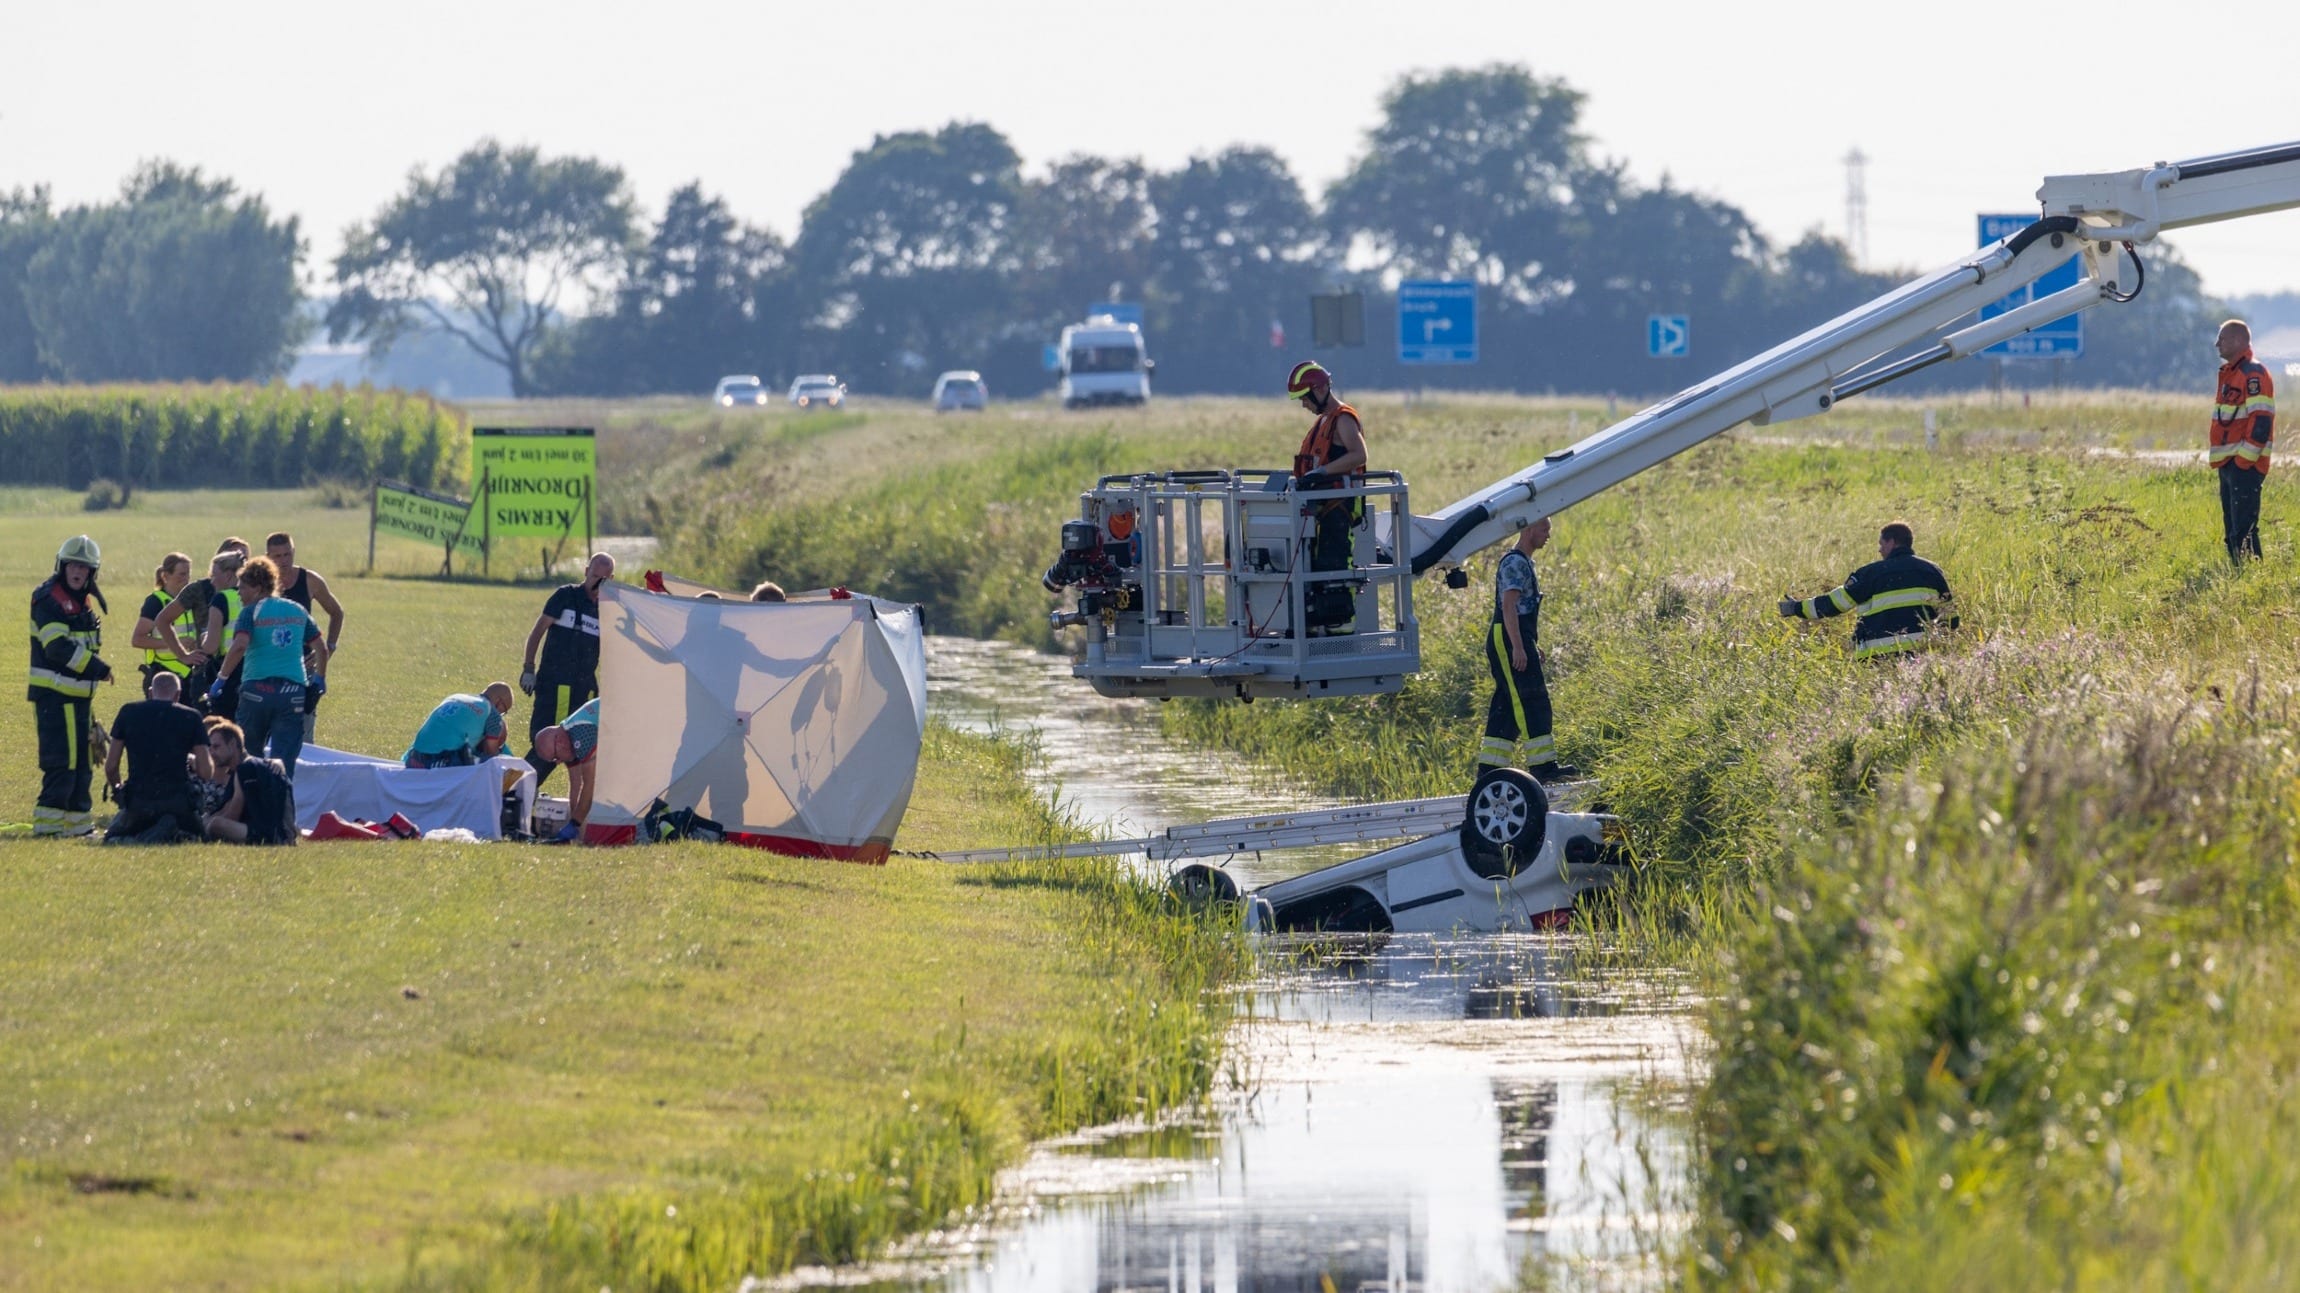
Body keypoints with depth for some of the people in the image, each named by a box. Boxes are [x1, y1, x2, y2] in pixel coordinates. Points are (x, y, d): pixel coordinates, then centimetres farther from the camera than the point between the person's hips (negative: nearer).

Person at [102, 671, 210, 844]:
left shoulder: (129, 712, 8)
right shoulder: (191, 717, 4)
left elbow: (110, 766, 9)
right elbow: (205, 771, 1)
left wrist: (116, 790, 29)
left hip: (138, 798, 1)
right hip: (178, 800, -1)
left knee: (111, 837, 25)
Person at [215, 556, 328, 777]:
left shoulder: (251, 611, -3)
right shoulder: (297, 611, 11)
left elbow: (239, 646, -18)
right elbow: (321, 648, 16)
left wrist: (221, 679, -11)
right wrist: (320, 678, 32)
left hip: (257, 690, -3)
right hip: (293, 690, 3)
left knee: (250, 758, 14)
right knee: (284, 760, -1)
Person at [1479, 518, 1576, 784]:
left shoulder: (1525, 563, 20)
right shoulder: (1514, 563, -13)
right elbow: (1509, 605, -20)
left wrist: (1533, 645, 26)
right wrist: (1518, 647, -25)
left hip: (1519, 642, 10)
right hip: (1509, 641, -10)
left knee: (1505, 707, 9)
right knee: (1531, 702, -12)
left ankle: (1489, 768, 9)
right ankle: (1543, 766, -14)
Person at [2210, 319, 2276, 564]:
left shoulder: (2253, 374, -12)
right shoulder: (2229, 374, 20)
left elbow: (2261, 422, -19)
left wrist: (2244, 459, -20)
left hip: (2245, 464, -10)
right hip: (2228, 465, 10)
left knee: (2244, 529, -14)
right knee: (2231, 532, 12)